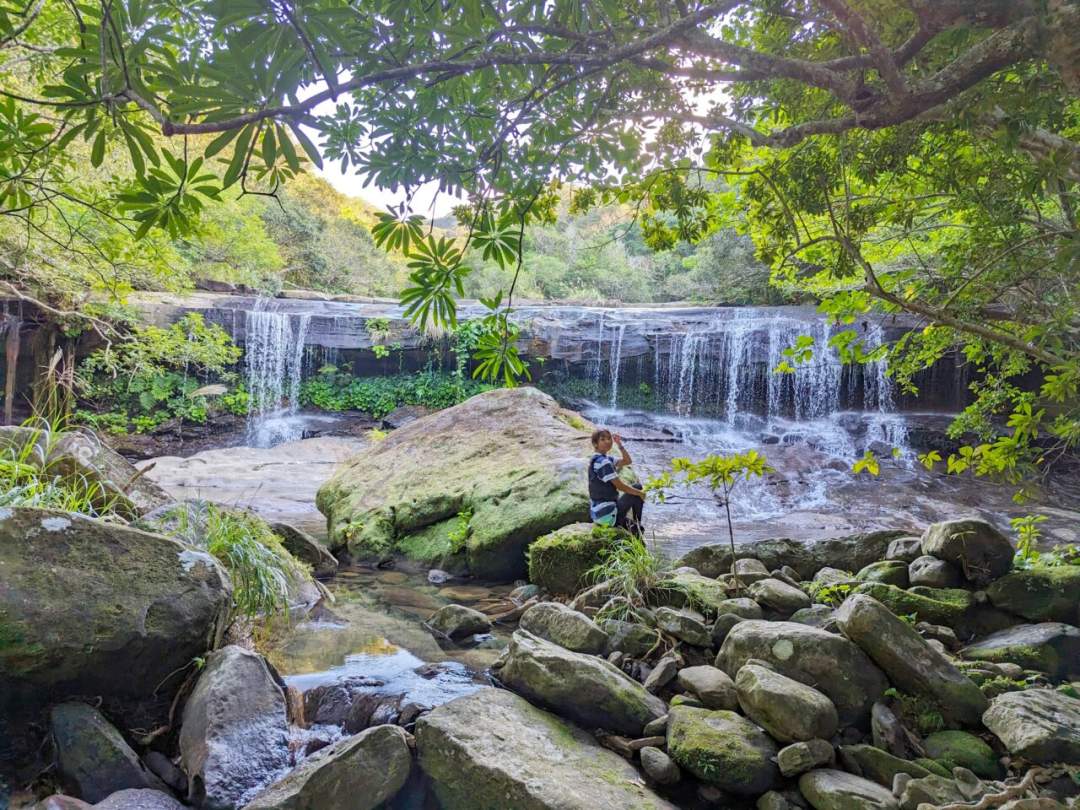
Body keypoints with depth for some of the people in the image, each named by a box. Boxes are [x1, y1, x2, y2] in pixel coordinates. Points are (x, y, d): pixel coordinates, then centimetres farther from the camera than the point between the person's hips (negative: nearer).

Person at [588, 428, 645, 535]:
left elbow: (627, 461, 17)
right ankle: (637, 528, 13)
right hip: (606, 514, -10)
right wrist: (640, 492, -4)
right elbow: (620, 486, -19)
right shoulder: (603, 462, -20)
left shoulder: (606, 459, 10)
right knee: (637, 496, 2)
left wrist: (620, 444, 4)